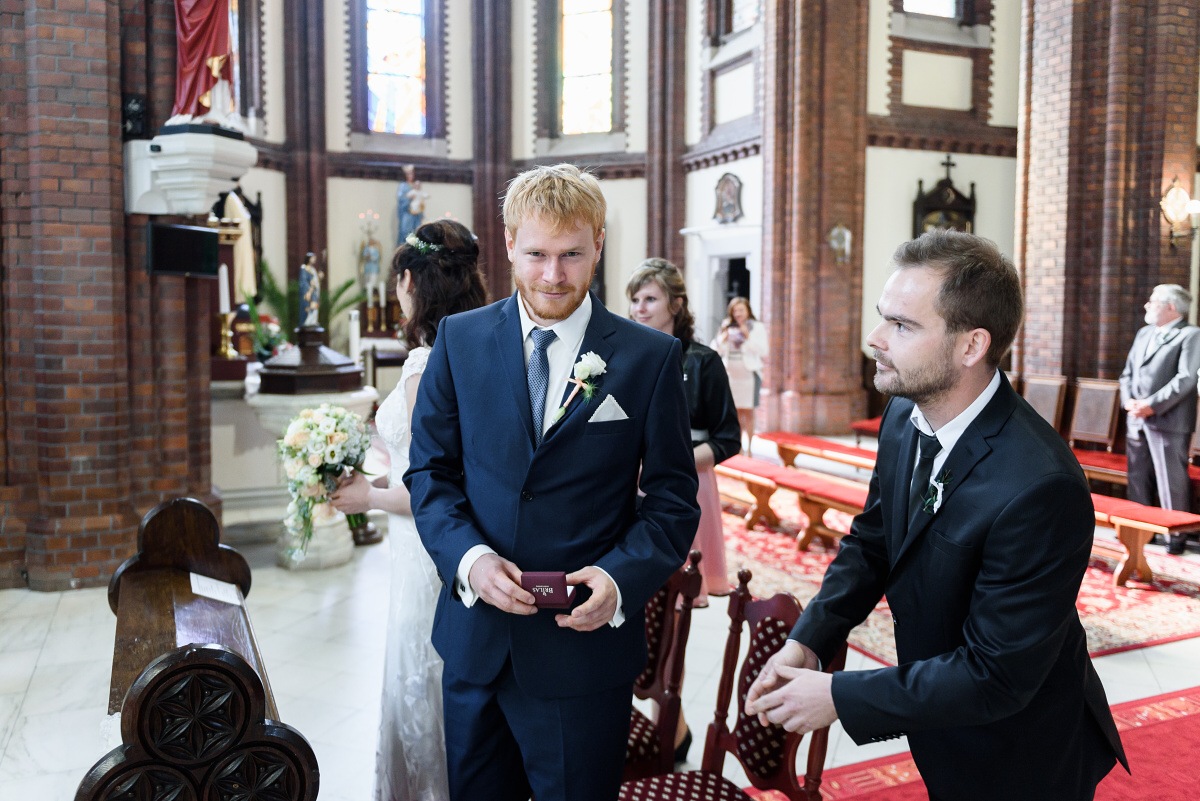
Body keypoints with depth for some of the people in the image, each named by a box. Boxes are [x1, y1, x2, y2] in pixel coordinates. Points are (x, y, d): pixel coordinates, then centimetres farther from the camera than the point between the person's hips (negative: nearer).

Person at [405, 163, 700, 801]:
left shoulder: (651, 358, -5)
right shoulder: (460, 339, 1)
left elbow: (673, 501, -2)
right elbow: (430, 472, 4)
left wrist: (620, 578, -19)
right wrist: (468, 556, -14)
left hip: (586, 641, -2)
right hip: (475, 640, 3)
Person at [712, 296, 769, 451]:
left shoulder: (757, 327, 1)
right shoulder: (727, 327, 11)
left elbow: (764, 351, -9)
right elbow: (716, 350, 9)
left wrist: (748, 337, -14)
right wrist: (723, 339, -8)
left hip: (749, 374, -3)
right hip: (730, 374, 3)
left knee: (747, 412, -3)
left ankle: (749, 447, 1)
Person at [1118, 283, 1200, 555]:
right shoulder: (1144, 334, 19)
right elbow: (1127, 373, 15)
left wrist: (1153, 405, -18)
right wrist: (1128, 401, -3)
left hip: (1168, 421, -7)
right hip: (1136, 420, 7)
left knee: (1171, 481, -3)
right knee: (1138, 479, 13)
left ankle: (1178, 534, 7)